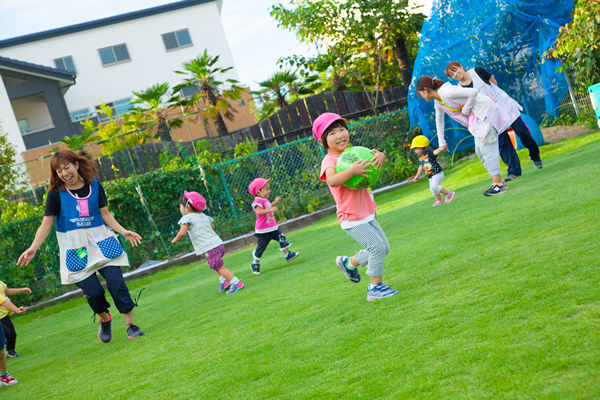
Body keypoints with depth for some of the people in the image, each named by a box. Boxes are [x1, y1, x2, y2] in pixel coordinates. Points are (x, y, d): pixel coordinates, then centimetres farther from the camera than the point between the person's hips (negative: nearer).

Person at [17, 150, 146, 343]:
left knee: (117, 283, -10)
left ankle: (131, 325, 4)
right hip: (75, 248, -2)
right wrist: (33, 247, -17)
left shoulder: (94, 185, 4)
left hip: (101, 241, 2)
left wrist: (123, 231, 1)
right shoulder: (56, 194, -3)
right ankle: (104, 319, 23)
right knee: (94, 292, -9)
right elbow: (46, 224, -5)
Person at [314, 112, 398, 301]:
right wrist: (352, 171, -51)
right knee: (377, 247, -14)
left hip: (367, 214, 8)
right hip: (351, 219, -8)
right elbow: (332, 180, -37)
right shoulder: (329, 161, -17)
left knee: (384, 247, 14)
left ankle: (349, 263, 31)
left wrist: (379, 155, -21)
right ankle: (375, 287, 0)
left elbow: (373, 155, 2)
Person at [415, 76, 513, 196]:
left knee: (486, 148, -11)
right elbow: (439, 121, 24)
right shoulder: (438, 101, 9)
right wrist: (442, 143, 25)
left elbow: (473, 92, -26)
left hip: (485, 113, -10)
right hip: (477, 119, 10)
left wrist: (465, 110, -16)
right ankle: (498, 181, 15)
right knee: (479, 150, 9)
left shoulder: (446, 92, -22)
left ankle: (498, 185, -7)